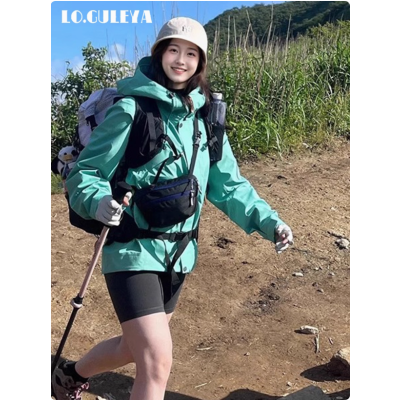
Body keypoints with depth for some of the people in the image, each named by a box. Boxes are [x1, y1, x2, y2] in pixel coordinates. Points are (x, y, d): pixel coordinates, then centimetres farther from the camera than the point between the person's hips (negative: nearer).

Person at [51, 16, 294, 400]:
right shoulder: (131, 109, -11)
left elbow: (227, 184, 6)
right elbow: (83, 172, -9)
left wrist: (268, 221, -6)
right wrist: (99, 202, -30)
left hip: (178, 254, 6)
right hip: (133, 250, -6)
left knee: (134, 347, 22)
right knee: (157, 362, -12)